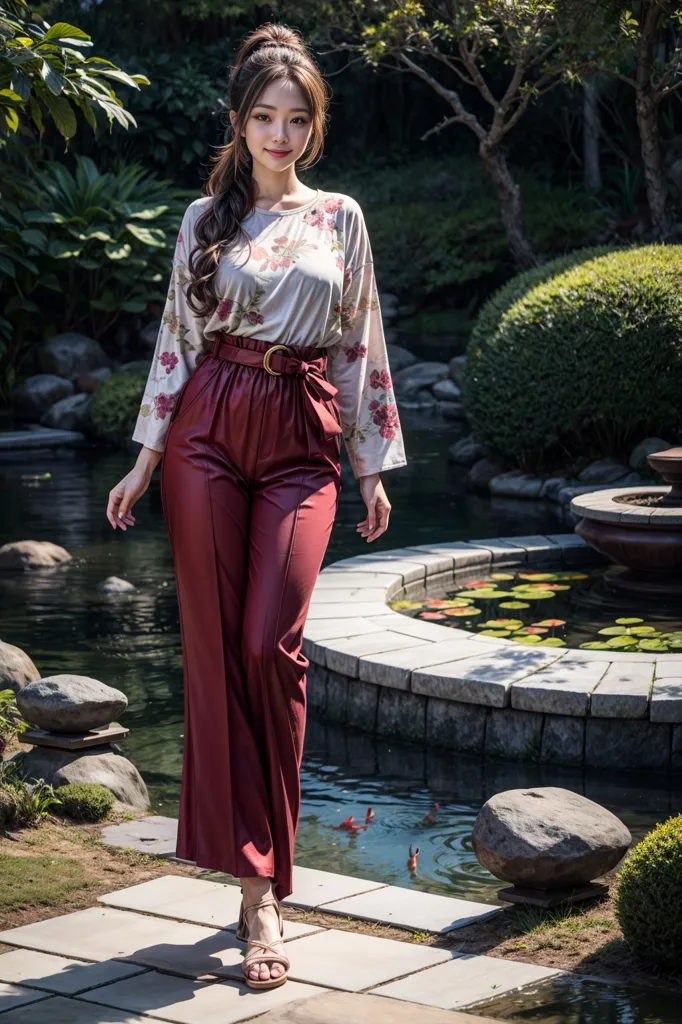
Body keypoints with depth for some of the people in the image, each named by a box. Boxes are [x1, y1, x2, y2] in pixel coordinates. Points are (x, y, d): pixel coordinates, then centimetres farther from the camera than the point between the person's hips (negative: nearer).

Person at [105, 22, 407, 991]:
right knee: (215, 647, -2)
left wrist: (374, 468, 10)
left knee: (272, 646, -13)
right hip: (210, 429, 1)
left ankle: (264, 882, -3)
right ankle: (257, 878, 8)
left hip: (304, 440, 0)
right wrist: (145, 462, 4)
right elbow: (176, 340, 9)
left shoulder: (341, 219, 12)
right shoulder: (206, 219, 10)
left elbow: (360, 345, 13)